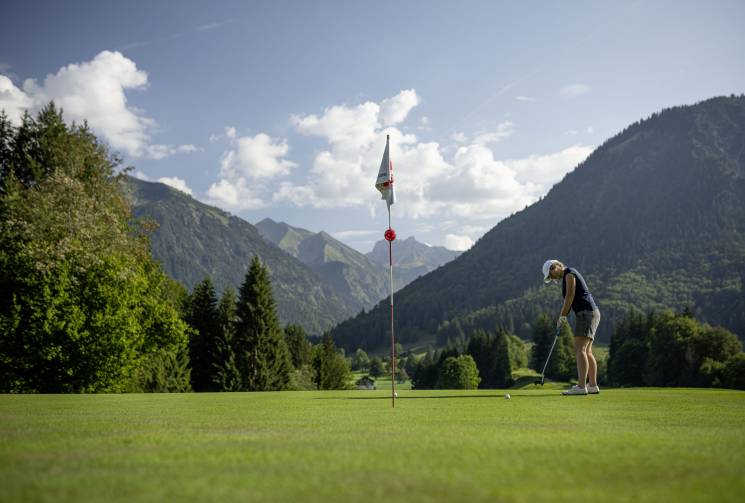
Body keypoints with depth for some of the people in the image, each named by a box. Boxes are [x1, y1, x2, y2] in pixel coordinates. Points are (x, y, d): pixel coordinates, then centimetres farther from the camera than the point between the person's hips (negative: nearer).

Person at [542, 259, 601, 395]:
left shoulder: (569, 273, -6)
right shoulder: (567, 278, 22)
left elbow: (570, 296, -14)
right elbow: (569, 302, 19)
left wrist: (562, 317, -10)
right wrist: (562, 318, 6)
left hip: (587, 313, -10)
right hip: (588, 314, 10)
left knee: (579, 349, -17)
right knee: (586, 352, 12)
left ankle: (581, 386, -23)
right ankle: (593, 386, 16)